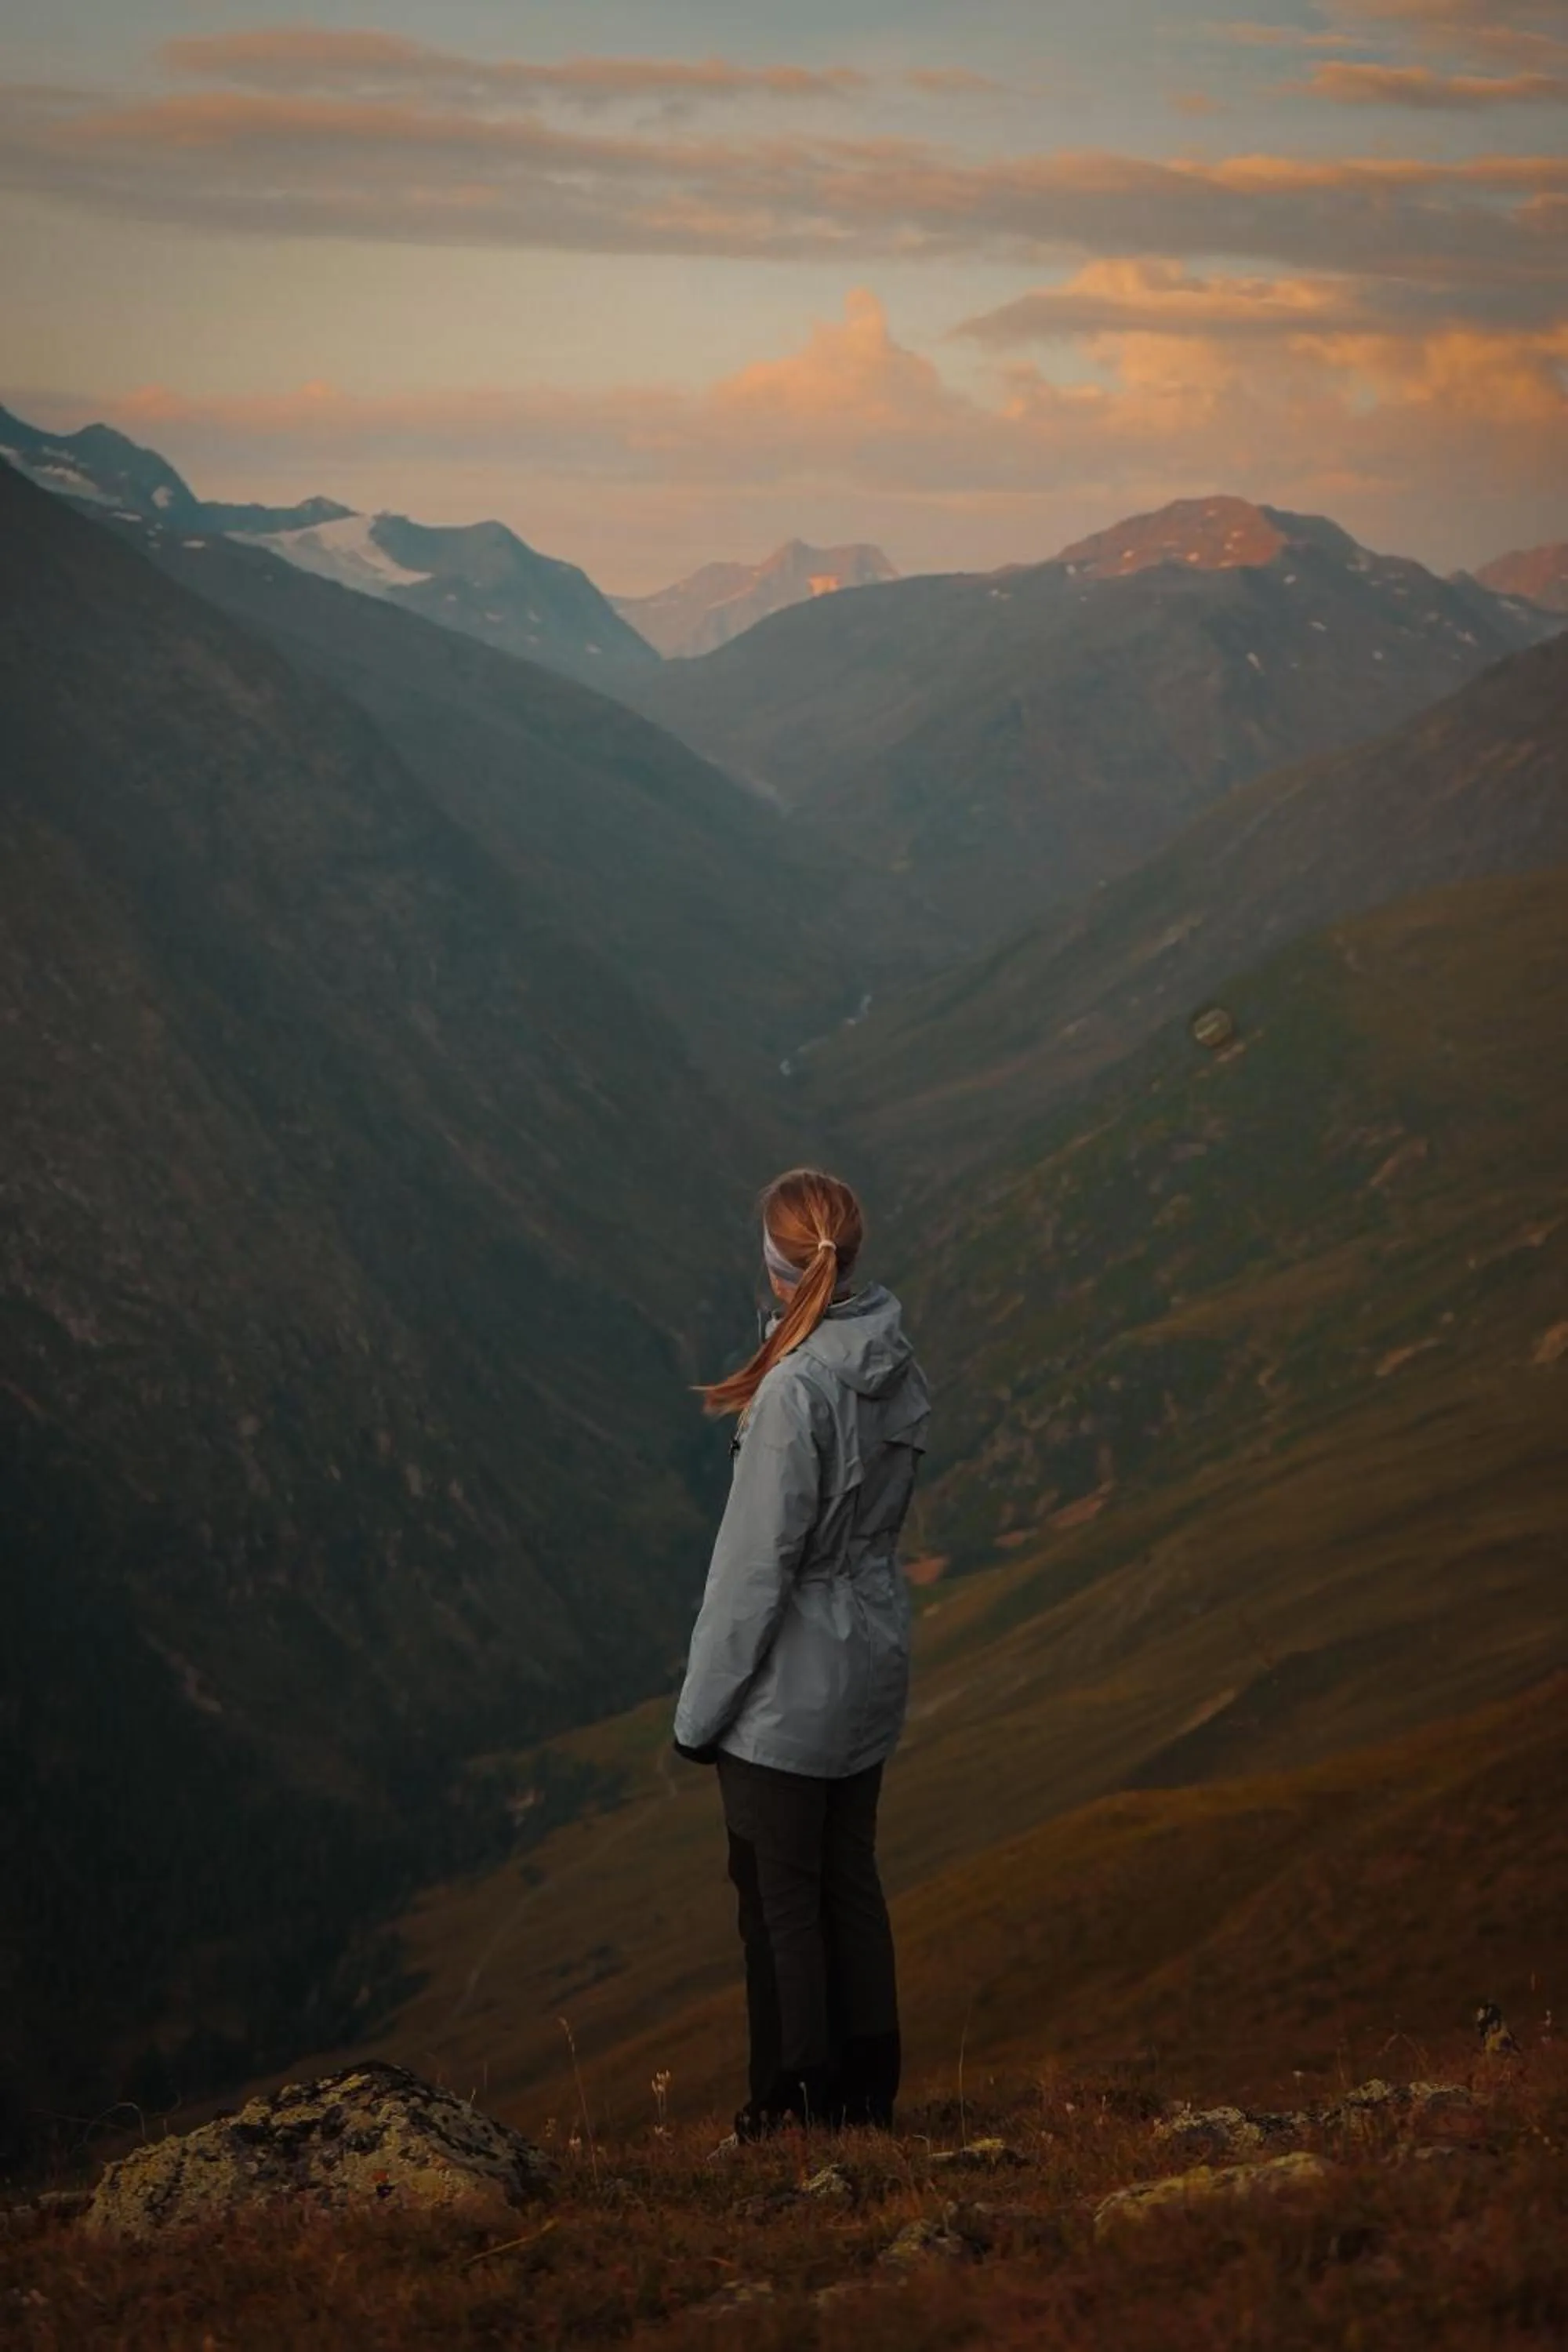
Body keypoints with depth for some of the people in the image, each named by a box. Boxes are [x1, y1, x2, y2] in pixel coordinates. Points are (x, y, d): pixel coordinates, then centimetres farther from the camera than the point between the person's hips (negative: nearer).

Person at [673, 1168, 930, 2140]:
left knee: (780, 1895, 5)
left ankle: (798, 2105, 13)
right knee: (851, 1878, 18)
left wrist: (704, 1703, -12)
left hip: (791, 1684, -8)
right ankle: (868, 2091, 26)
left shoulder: (796, 1388, -24)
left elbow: (759, 1558, -19)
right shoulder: (897, 1365, 0)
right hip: (875, 1658, 8)